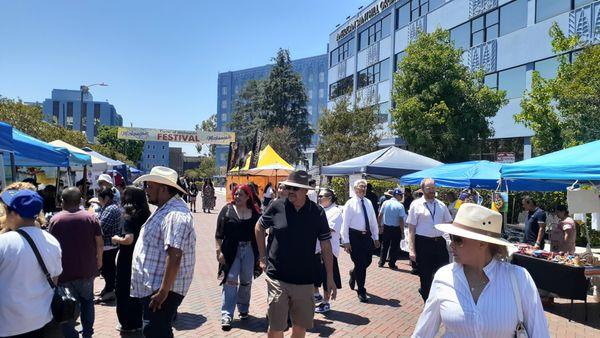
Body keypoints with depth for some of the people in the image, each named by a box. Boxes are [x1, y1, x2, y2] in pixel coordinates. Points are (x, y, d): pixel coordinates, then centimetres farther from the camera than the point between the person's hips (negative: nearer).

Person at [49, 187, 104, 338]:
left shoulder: (55, 220, -6)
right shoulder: (91, 218, -5)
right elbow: (100, 243, -4)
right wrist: (99, 259, 13)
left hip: (64, 270, -1)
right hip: (86, 269, 2)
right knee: (87, 300, 21)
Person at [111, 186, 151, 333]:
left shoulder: (129, 217, -17)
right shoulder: (146, 215, 3)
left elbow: (128, 239, -26)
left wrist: (116, 239, -8)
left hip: (127, 260, -7)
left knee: (124, 291, 8)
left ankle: (128, 323, 17)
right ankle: (138, 322, 27)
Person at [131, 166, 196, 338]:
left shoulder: (175, 214, -22)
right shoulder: (165, 209, 13)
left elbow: (174, 255, -29)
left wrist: (163, 290, -28)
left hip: (162, 288, -10)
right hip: (153, 285, 10)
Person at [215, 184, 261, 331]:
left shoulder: (254, 212, 2)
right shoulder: (227, 210, -1)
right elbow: (219, 233, -2)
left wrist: (260, 254, 6)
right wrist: (219, 251, -9)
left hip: (249, 251, 2)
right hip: (231, 251, -2)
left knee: (246, 282, 13)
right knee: (230, 282, -5)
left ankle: (243, 309, 32)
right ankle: (227, 316, -1)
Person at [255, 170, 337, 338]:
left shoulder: (317, 212, -5)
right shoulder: (277, 206, -7)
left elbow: (326, 246, 1)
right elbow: (259, 227, 10)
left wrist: (330, 278, 1)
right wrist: (263, 258, 6)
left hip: (305, 279, 1)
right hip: (277, 278, -1)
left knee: (301, 324, 14)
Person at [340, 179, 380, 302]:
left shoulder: (369, 203, 8)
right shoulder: (350, 203, -7)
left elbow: (373, 221, 13)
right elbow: (345, 223, -8)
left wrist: (376, 237, 10)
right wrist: (346, 241, -11)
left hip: (367, 236, 5)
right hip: (355, 236, -5)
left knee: (367, 261, 11)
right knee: (359, 264, -1)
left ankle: (354, 273, 43)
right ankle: (361, 291, 13)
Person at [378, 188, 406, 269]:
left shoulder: (385, 203, -1)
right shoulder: (400, 206, -14)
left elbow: (379, 216, 3)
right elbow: (401, 220, -16)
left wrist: (380, 226, 14)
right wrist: (402, 232, -8)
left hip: (386, 228, 4)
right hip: (396, 229, -4)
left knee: (384, 246, 16)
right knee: (394, 247, 8)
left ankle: (381, 262, 23)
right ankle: (392, 264, 14)